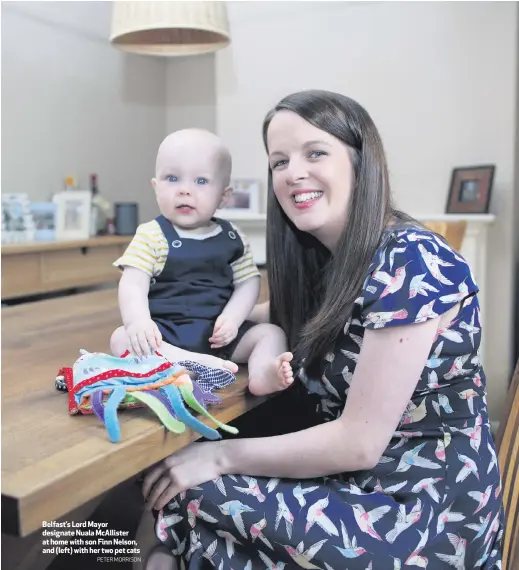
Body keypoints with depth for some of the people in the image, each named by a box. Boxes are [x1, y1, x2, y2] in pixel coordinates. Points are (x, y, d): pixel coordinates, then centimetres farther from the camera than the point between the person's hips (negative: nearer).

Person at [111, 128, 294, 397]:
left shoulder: (232, 238, 6)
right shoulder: (151, 236, -2)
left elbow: (248, 283, 4)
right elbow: (133, 284, -11)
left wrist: (232, 318, -15)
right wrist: (138, 321, -32)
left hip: (217, 333, 3)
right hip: (164, 332, -2)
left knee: (271, 333, -12)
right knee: (121, 339, -27)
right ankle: (198, 365, -40)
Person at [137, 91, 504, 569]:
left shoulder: (409, 263, -21)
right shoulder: (321, 258, 2)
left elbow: (358, 443, -22)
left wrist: (220, 456, -14)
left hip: (428, 512, -6)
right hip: (361, 484, 6)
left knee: (186, 503, -12)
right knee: (172, 478, -5)